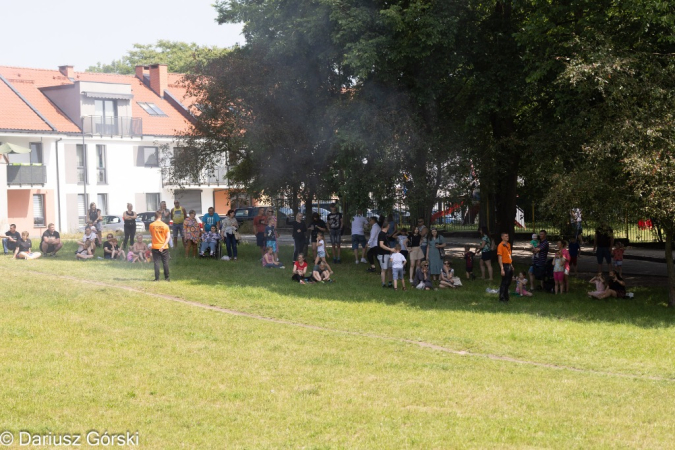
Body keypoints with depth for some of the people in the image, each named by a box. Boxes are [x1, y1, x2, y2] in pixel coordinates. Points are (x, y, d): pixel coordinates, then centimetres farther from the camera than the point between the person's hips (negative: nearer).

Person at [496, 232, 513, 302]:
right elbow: (500, 258, -17)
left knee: (508, 283, 14)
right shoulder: (501, 245, -13)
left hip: (509, 265, 8)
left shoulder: (508, 244, 13)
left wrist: (511, 265, 19)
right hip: (505, 265, -8)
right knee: (504, 282, -3)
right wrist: (502, 269, -21)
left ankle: (506, 296, 26)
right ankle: (502, 298, 6)